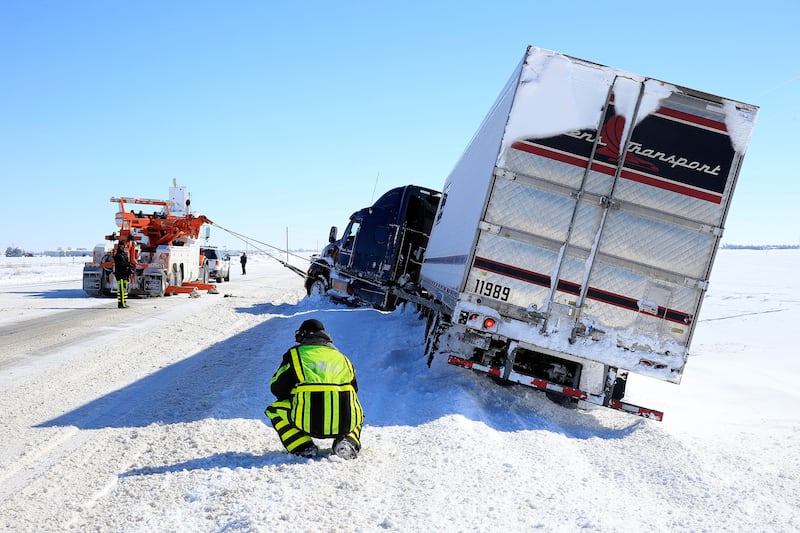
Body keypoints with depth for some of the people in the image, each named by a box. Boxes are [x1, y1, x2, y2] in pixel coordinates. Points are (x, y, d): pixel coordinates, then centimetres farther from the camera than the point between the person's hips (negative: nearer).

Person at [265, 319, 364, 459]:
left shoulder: (294, 354, 13)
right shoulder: (342, 357, 24)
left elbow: (277, 388, 13)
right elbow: (354, 392, 30)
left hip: (309, 422, -3)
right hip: (345, 424, 3)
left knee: (274, 410, 24)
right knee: (358, 414, 39)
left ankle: (303, 448, 5)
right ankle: (349, 441, 6)